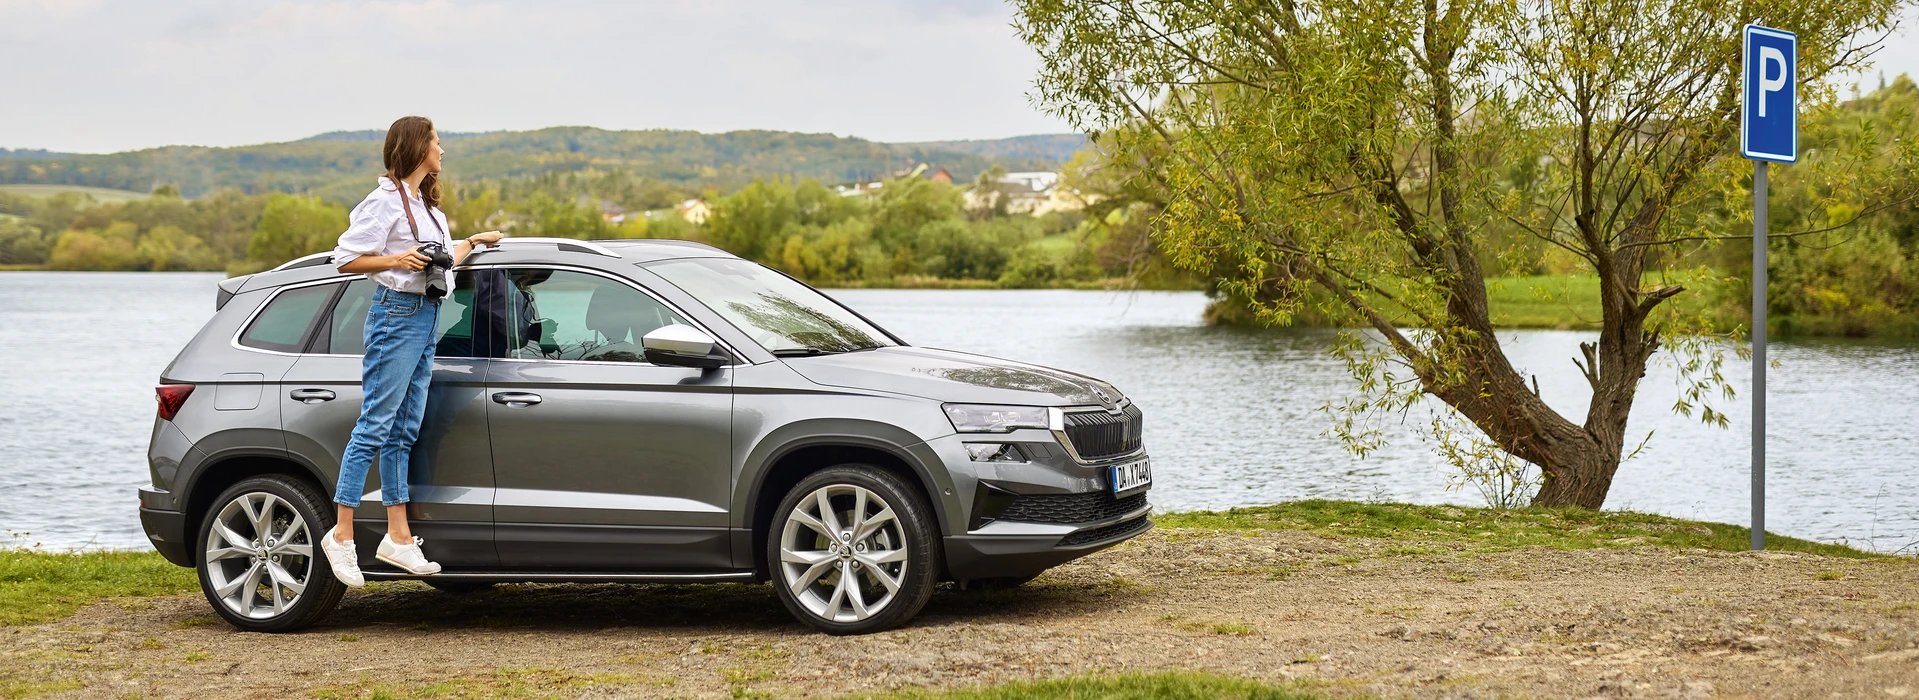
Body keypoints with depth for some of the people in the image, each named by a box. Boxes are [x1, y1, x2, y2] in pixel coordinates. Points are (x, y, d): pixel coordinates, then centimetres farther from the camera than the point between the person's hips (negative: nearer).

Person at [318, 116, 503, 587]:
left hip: (426, 318, 9)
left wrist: (472, 243, 29)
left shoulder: (425, 204, 21)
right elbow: (345, 259, -11)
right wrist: (397, 261, -21)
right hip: (396, 314, -9)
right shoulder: (386, 201, -7)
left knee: (404, 432, 9)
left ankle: (398, 538, 10)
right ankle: (342, 535, -7)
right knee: (375, 426, -9)